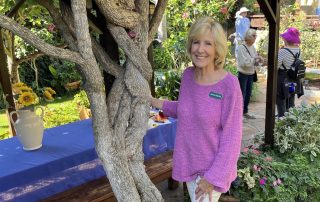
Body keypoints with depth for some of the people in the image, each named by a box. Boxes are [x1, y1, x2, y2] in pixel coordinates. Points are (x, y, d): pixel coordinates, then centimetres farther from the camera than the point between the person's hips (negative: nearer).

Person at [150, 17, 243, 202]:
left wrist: (214, 176, -18)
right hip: (190, 162, 6)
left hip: (213, 167, -6)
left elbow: (231, 136, -19)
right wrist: (160, 104, -1)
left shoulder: (229, 84, -22)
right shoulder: (188, 75, -6)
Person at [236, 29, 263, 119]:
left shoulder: (252, 47, 9)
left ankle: (245, 112, 26)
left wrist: (259, 60, -6)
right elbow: (245, 63, -21)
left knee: (248, 94, 14)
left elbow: (254, 62, 14)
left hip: (251, 74, 8)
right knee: (242, 95, -4)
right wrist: (255, 58, -16)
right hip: (243, 74, -8)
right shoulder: (242, 47, -15)